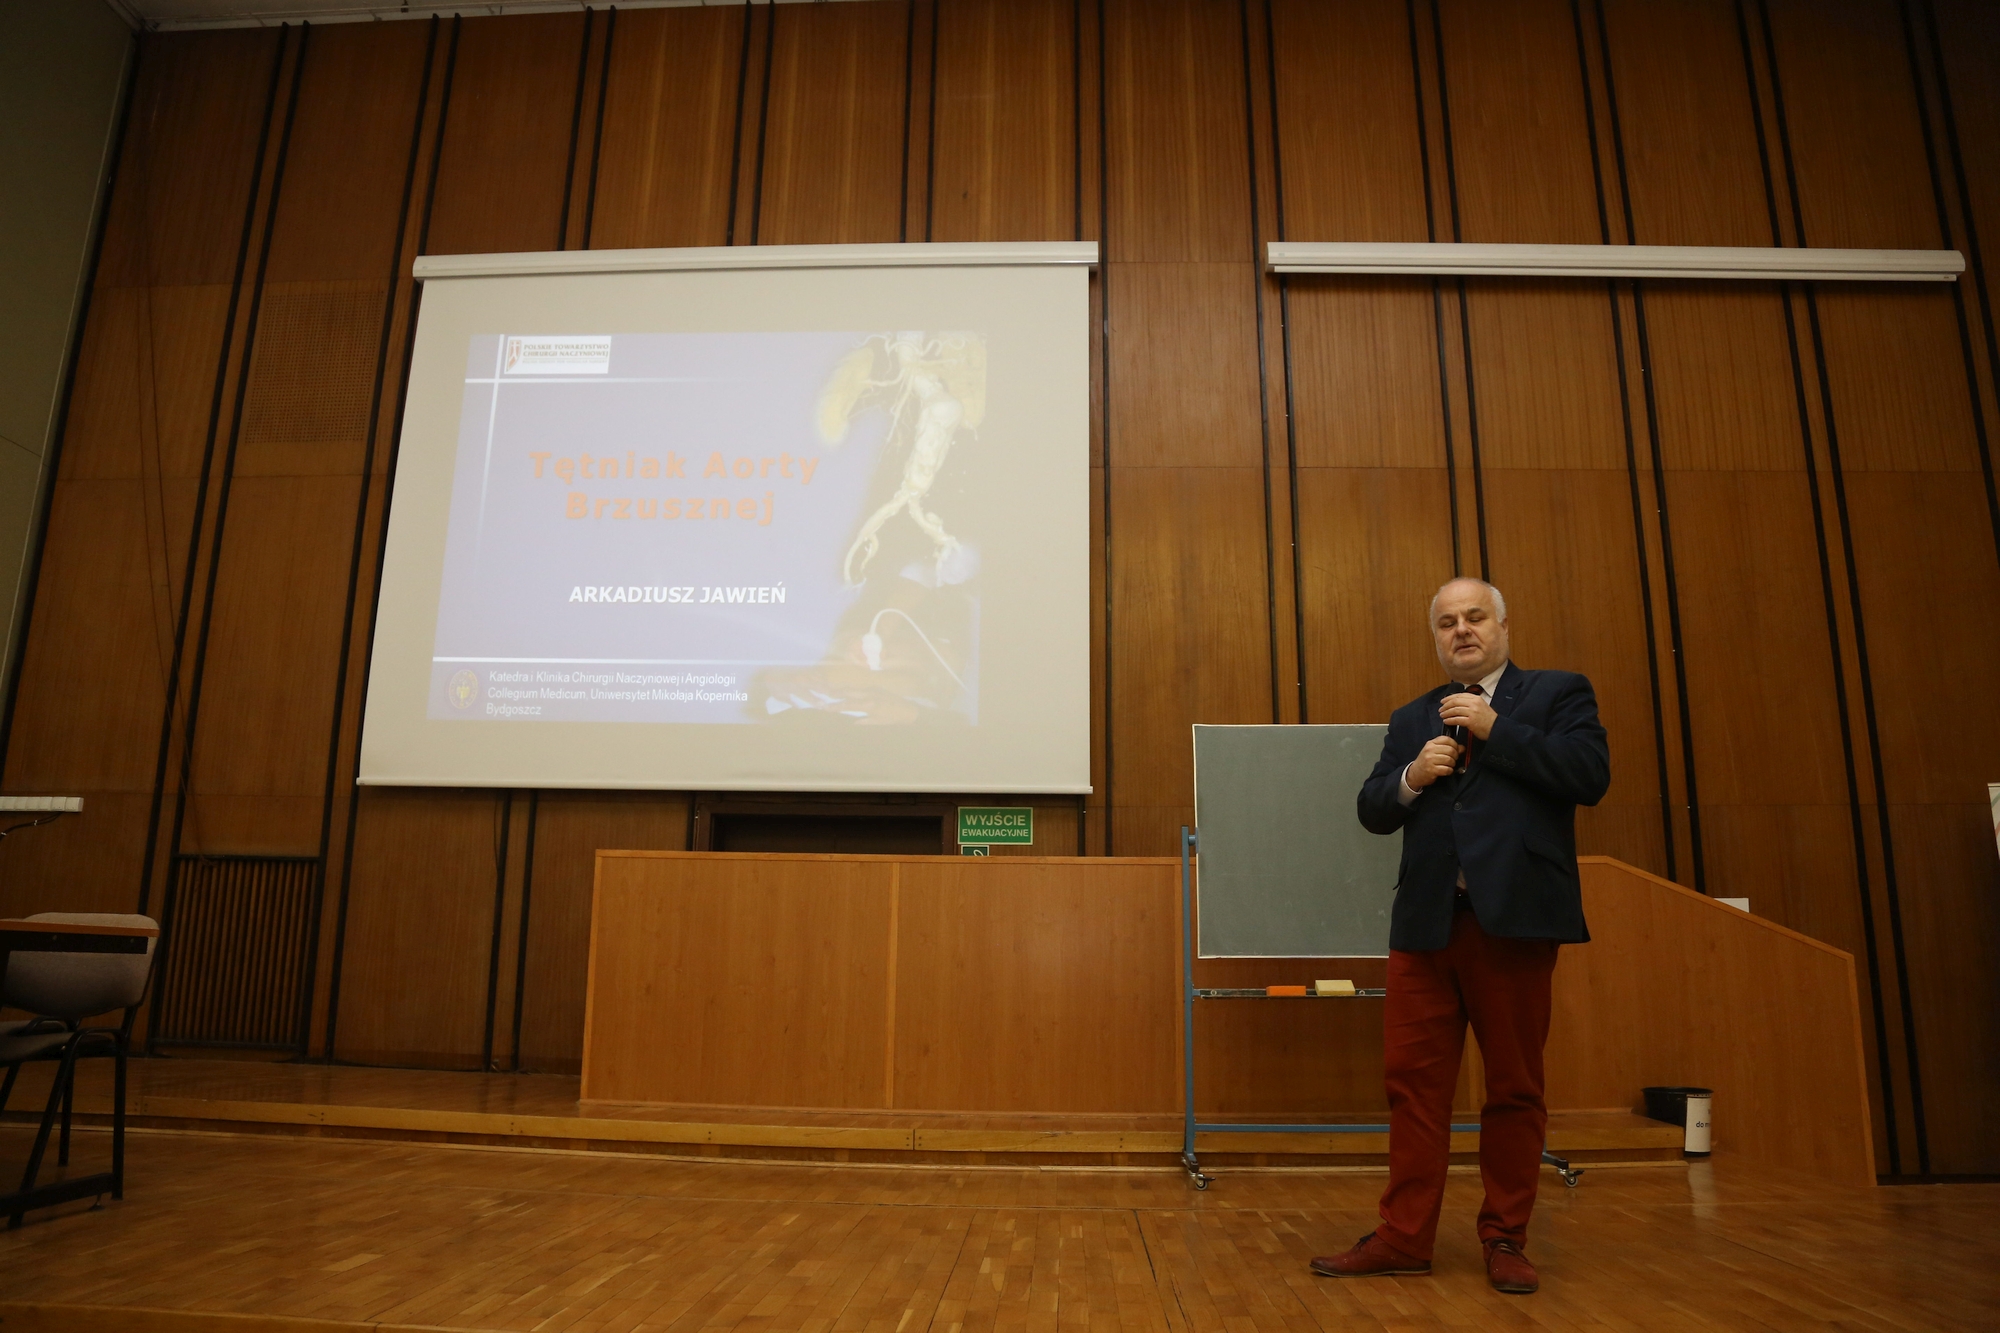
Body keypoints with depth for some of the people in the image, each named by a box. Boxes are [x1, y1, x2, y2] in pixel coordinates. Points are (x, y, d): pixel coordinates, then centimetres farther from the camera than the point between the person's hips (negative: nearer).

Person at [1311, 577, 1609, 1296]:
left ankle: (1505, 1238, 21)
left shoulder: (1558, 693, 8)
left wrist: (1493, 728, -10)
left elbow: (1591, 775, -9)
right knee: (1413, 1080, 4)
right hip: (1426, 922, 4)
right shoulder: (1411, 719, 18)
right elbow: (1372, 811, 14)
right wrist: (1411, 776, -6)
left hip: (1514, 917, -3)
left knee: (1514, 1087, 6)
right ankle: (1404, 1237, 13)